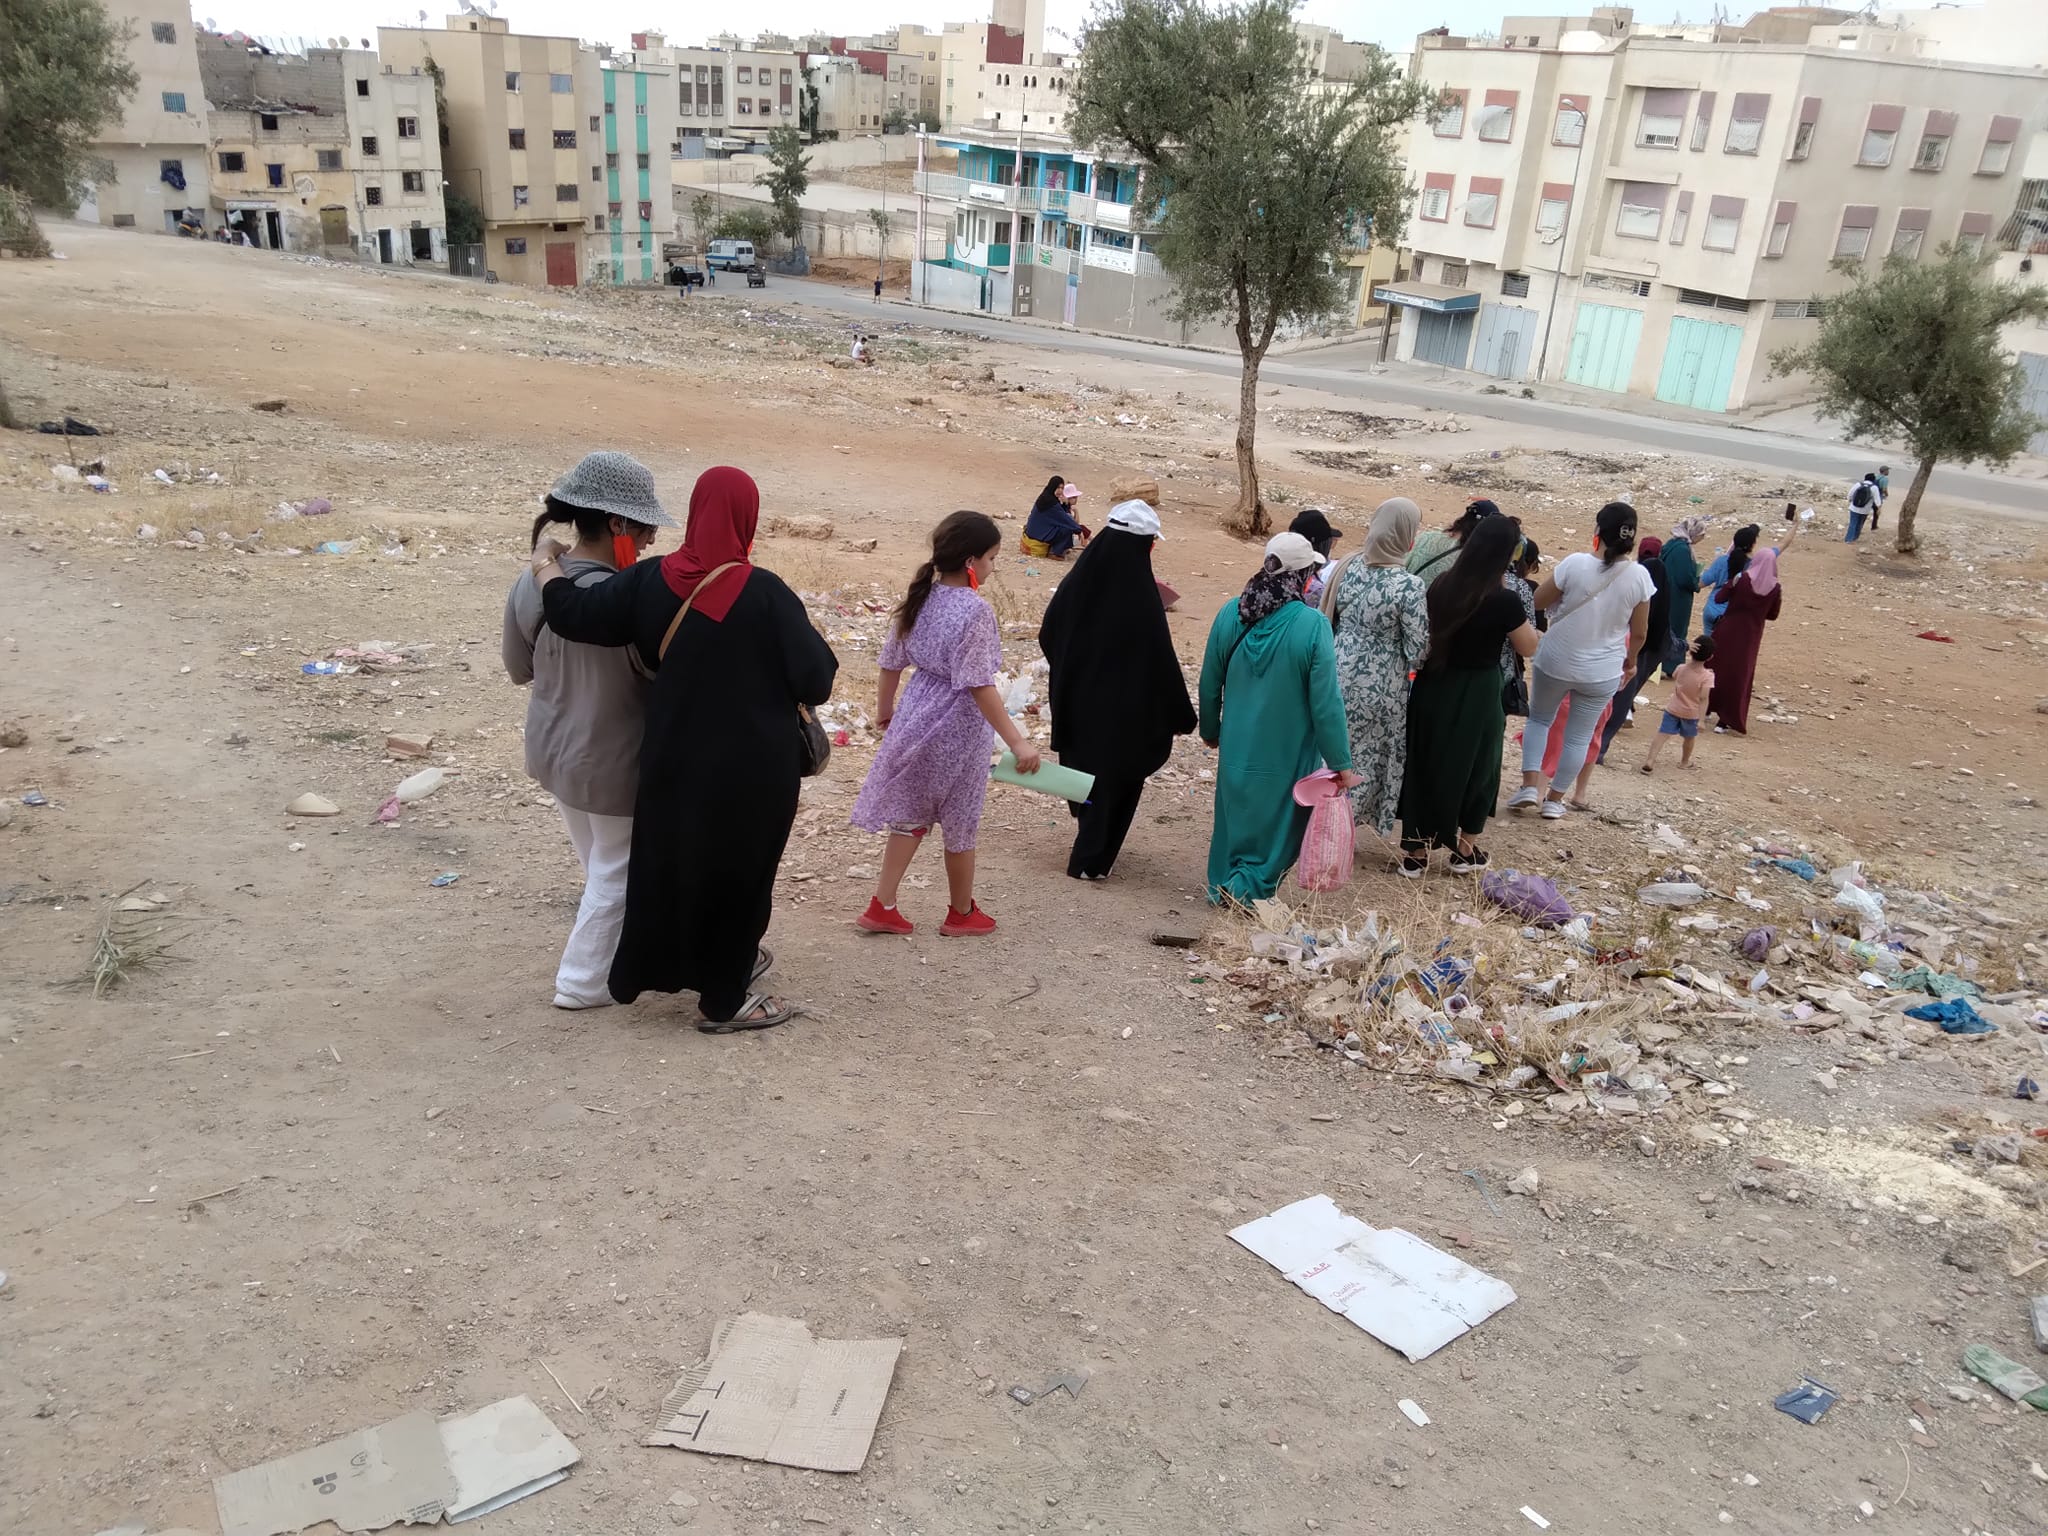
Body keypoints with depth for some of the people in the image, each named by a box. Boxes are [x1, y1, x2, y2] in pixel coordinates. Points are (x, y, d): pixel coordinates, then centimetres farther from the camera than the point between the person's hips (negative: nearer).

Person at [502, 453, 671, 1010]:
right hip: (613, 762, -7)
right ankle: (584, 982, 27)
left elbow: (518, 669, 3)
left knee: (599, 864, 27)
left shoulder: (532, 582, -9)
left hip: (553, 750, 7)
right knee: (616, 874, 15)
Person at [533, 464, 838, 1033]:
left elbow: (572, 615, -1)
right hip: (752, 767, -4)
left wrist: (546, 563, 16)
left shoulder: (649, 580, -7)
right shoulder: (764, 592, -19)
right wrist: (807, 641, 3)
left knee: (675, 859, 24)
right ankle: (724, 1000, 24)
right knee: (738, 870, 12)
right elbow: (816, 680, -18)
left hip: (676, 760, 4)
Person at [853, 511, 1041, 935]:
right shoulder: (975, 610, -22)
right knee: (959, 825, 11)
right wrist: (1016, 741, -23)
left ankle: (882, 907, 20)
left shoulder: (921, 597, 0)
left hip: (917, 720, 7)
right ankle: (962, 914, 28)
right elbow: (979, 685, -25)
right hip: (957, 729, -6)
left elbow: (892, 662, 8)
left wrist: (885, 709, 25)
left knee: (909, 816, 17)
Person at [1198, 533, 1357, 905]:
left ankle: (1223, 887, 32)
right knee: (1277, 823, 12)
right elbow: (1326, 703, -18)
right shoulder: (1312, 626, -20)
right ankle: (1250, 890, 11)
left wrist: (1210, 730, 21)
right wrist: (1341, 763, -9)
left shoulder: (1231, 613, -6)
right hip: (1287, 753, -5)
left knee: (1234, 813, 21)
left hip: (1238, 745, 5)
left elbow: (1210, 683, 5)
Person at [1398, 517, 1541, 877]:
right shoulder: (1504, 600, -17)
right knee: (1476, 768, 16)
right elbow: (1530, 648, -3)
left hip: (1434, 688, 4)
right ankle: (1464, 851, 27)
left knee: (1424, 765, 12)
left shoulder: (1442, 586, -2)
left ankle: (1416, 853, 16)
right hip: (1476, 696, -4)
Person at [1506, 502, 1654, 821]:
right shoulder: (1639, 576, -11)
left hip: (1555, 661, -1)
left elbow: (1538, 601, -6)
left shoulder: (1575, 564, -18)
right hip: (1603, 672, 1)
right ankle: (1555, 799, 21)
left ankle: (1529, 785, 11)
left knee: (1539, 718, 21)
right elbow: (1640, 633, 0)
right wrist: (1628, 661, 17)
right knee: (1579, 736, 15)